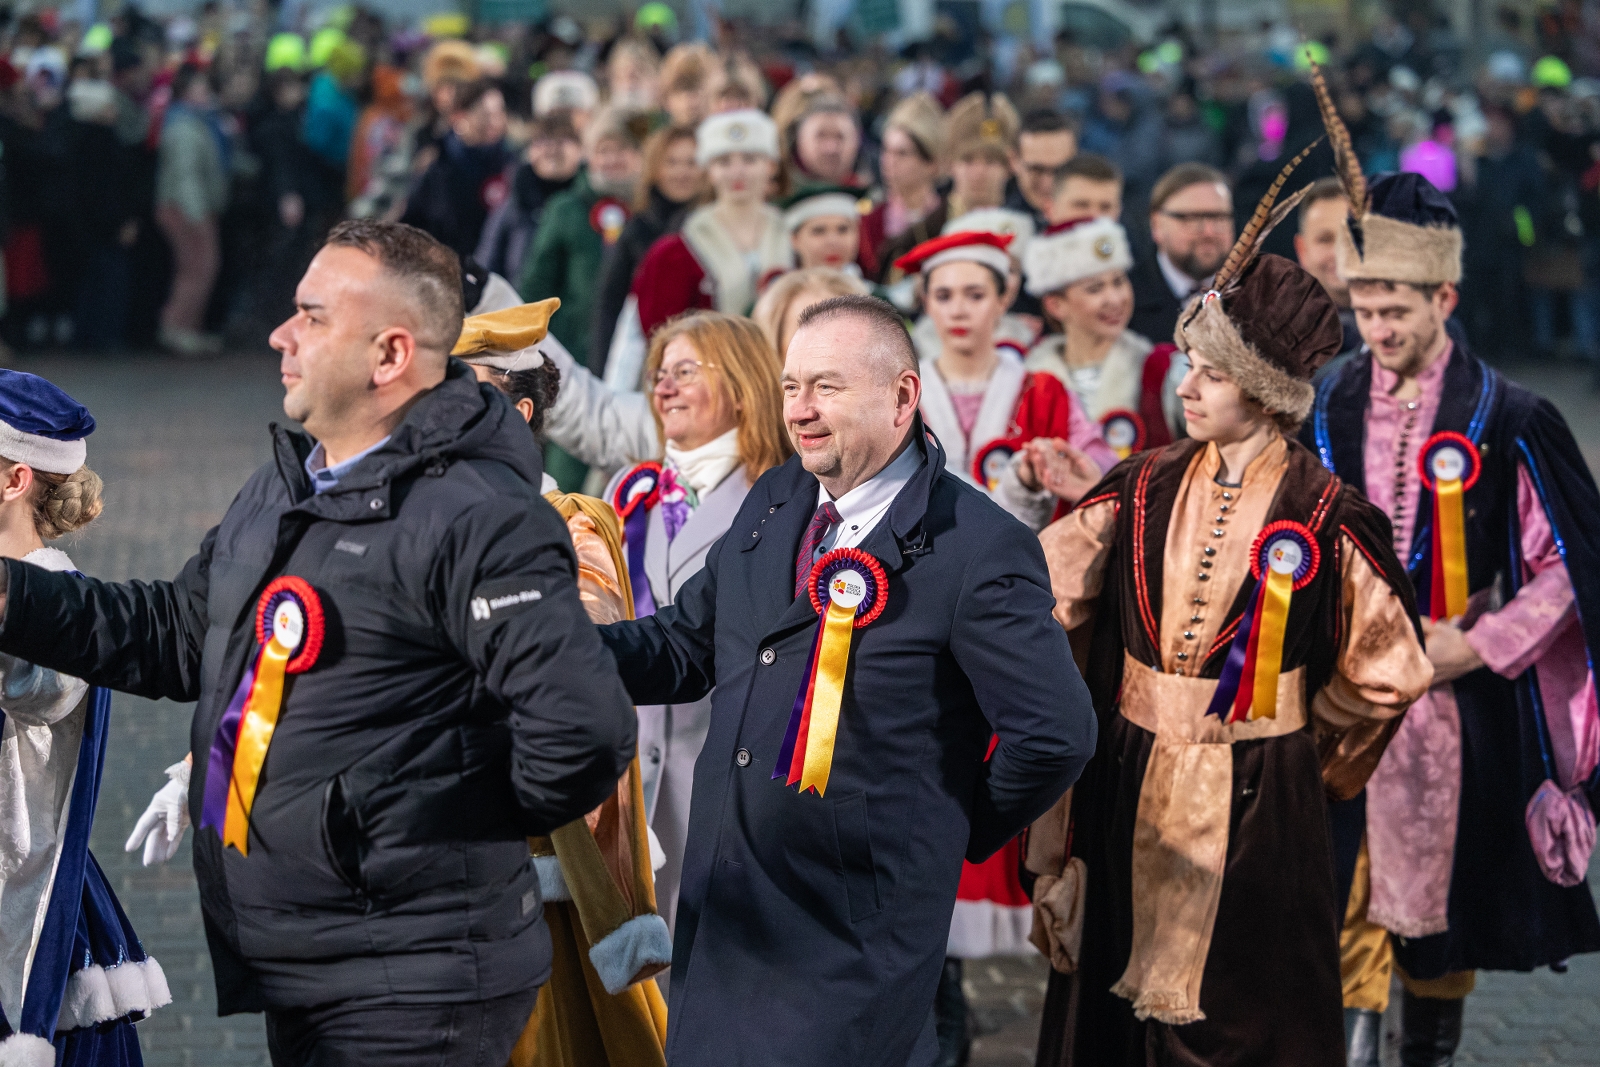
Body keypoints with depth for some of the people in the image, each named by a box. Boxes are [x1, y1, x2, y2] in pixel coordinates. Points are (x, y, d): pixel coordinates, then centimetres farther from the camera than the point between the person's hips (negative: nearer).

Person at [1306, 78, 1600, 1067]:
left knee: (1442, 888, 9)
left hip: (1460, 693, -2)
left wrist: (1477, 647, -11)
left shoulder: (1507, 422, -8)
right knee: (1344, 895, -2)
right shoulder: (1328, 412, 2)